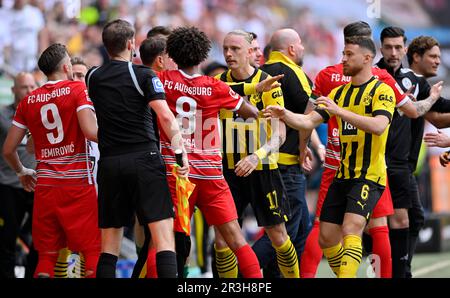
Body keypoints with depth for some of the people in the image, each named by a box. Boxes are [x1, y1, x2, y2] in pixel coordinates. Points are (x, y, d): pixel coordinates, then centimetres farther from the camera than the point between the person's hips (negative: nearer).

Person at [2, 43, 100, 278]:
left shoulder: (28, 101, 10)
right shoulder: (77, 90, -3)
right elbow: (90, 131, -18)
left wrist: (21, 172, 28)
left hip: (44, 185, 4)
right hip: (78, 182, -4)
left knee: (46, 255, 10)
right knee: (93, 250, 0)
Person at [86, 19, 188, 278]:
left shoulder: (93, 78, 10)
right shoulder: (143, 75, -2)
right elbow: (165, 116, -13)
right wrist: (181, 152, -12)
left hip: (109, 163, 4)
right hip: (144, 159, -4)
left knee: (110, 241, 8)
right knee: (164, 234, -8)